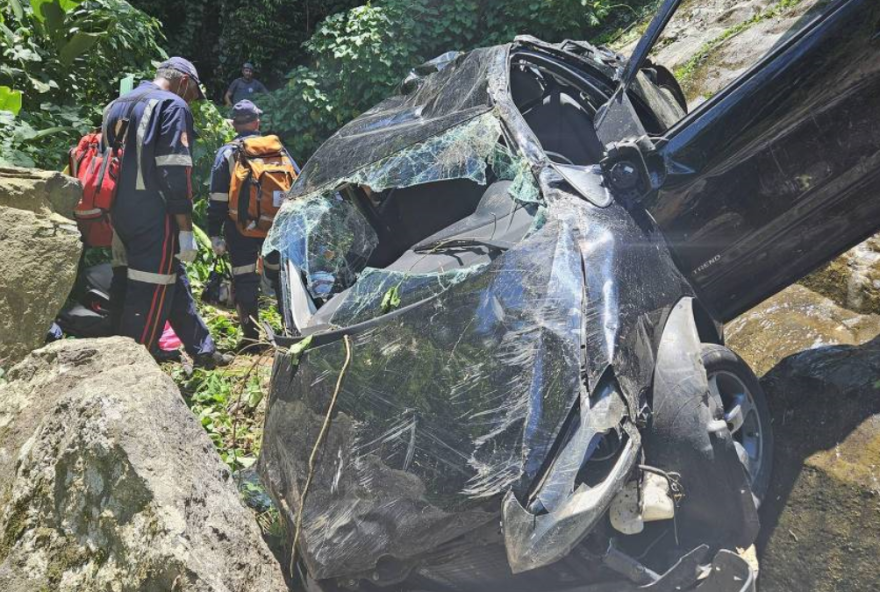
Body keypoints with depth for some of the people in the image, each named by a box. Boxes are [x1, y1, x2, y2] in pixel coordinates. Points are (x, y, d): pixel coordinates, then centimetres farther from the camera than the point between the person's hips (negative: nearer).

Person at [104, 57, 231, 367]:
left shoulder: (117, 105, 20)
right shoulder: (173, 106, -5)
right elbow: (175, 173, -14)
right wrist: (186, 230, -14)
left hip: (118, 214, 9)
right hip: (154, 218, -9)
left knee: (173, 282, 16)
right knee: (149, 296, -3)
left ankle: (203, 350, 25)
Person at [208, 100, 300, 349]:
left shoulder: (227, 153, -2)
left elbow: (217, 199, -5)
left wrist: (215, 234, -2)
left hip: (242, 229, -2)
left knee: (245, 282, 3)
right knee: (280, 276, 16)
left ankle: (251, 336, 5)